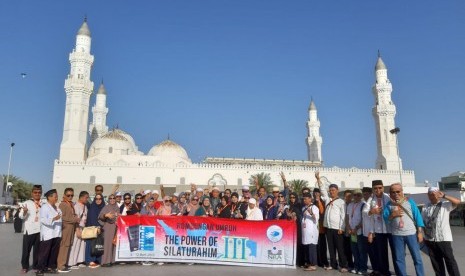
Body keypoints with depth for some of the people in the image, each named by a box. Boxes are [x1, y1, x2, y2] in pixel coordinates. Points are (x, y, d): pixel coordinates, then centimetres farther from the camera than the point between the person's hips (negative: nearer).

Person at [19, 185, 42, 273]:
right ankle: (25, 266, 18)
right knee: (26, 249, 5)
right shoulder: (27, 203, 0)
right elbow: (21, 216, -4)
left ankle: (36, 265, 21)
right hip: (29, 230, -2)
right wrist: (24, 212, -26)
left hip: (40, 230, 2)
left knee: (37, 249, 10)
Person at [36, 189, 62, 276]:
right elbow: (42, 220, -19)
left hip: (56, 234, 8)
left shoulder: (57, 208, 17)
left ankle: (50, 266, 21)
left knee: (54, 252, 11)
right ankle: (40, 269, 4)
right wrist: (53, 219, -29)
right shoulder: (44, 207, -7)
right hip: (47, 234, -7)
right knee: (44, 252, -3)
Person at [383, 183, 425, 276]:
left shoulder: (409, 201, 1)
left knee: (417, 257, 3)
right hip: (396, 235, 2)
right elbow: (385, 218, 2)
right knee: (399, 259, 10)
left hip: (411, 233, -2)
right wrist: (392, 215, -17)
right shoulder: (389, 204, 5)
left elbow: (417, 216, -1)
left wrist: (420, 232, -4)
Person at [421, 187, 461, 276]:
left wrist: (444, 196, -20)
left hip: (444, 238, -3)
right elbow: (422, 222, 11)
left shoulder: (446, 205, 0)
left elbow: (457, 201, -18)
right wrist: (424, 235, 9)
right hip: (430, 239, 4)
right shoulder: (425, 208, 8)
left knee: (450, 261, 1)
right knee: (436, 262, 12)